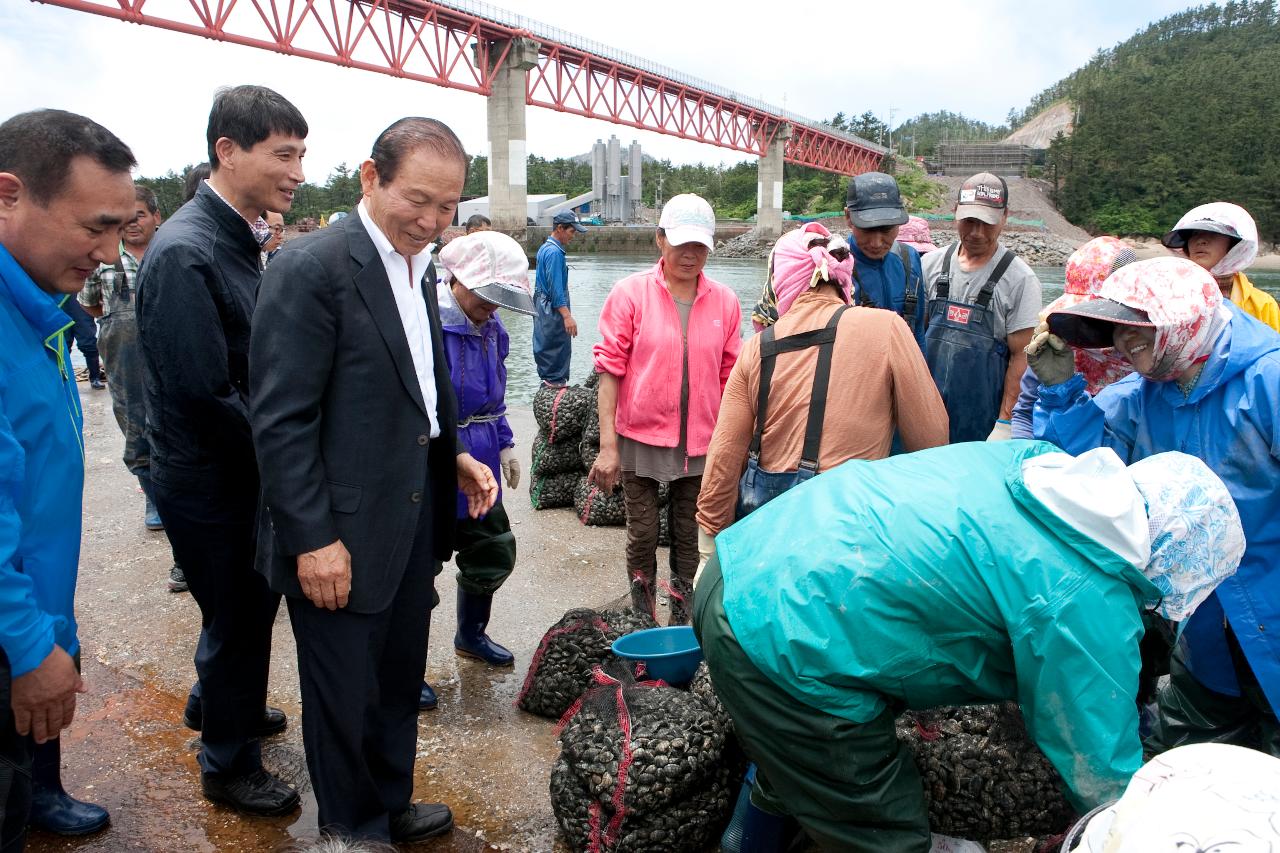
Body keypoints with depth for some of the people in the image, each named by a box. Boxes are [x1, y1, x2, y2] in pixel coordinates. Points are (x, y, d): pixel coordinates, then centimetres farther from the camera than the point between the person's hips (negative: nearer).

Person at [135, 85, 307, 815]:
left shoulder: (244, 241, 3)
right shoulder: (185, 253, -24)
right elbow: (205, 396, -26)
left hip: (249, 471, 8)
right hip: (210, 481, -8)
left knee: (253, 603, 25)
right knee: (237, 617, 9)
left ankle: (216, 702, 52)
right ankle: (231, 766, 33)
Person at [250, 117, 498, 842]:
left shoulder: (420, 267, 9)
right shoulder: (314, 267, -16)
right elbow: (281, 420, -18)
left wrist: (455, 457, 4)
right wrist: (313, 538, -19)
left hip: (413, 527, 8)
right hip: (342, 538, -7)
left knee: (399, 685, 22)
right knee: (345, 700, 11)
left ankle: (393, 809, 42)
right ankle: (355, 827, 35)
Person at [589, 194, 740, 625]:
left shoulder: (725, 301, 1)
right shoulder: (631, 293, -6)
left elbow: (728, 377, 8)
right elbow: (610, 371, -7)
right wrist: (607, 446, -11)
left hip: (700, 443, 2)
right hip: (641, 439, -2)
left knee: (688, 538, 13)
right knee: (642, 537, 9)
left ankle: (682, 619, 29)